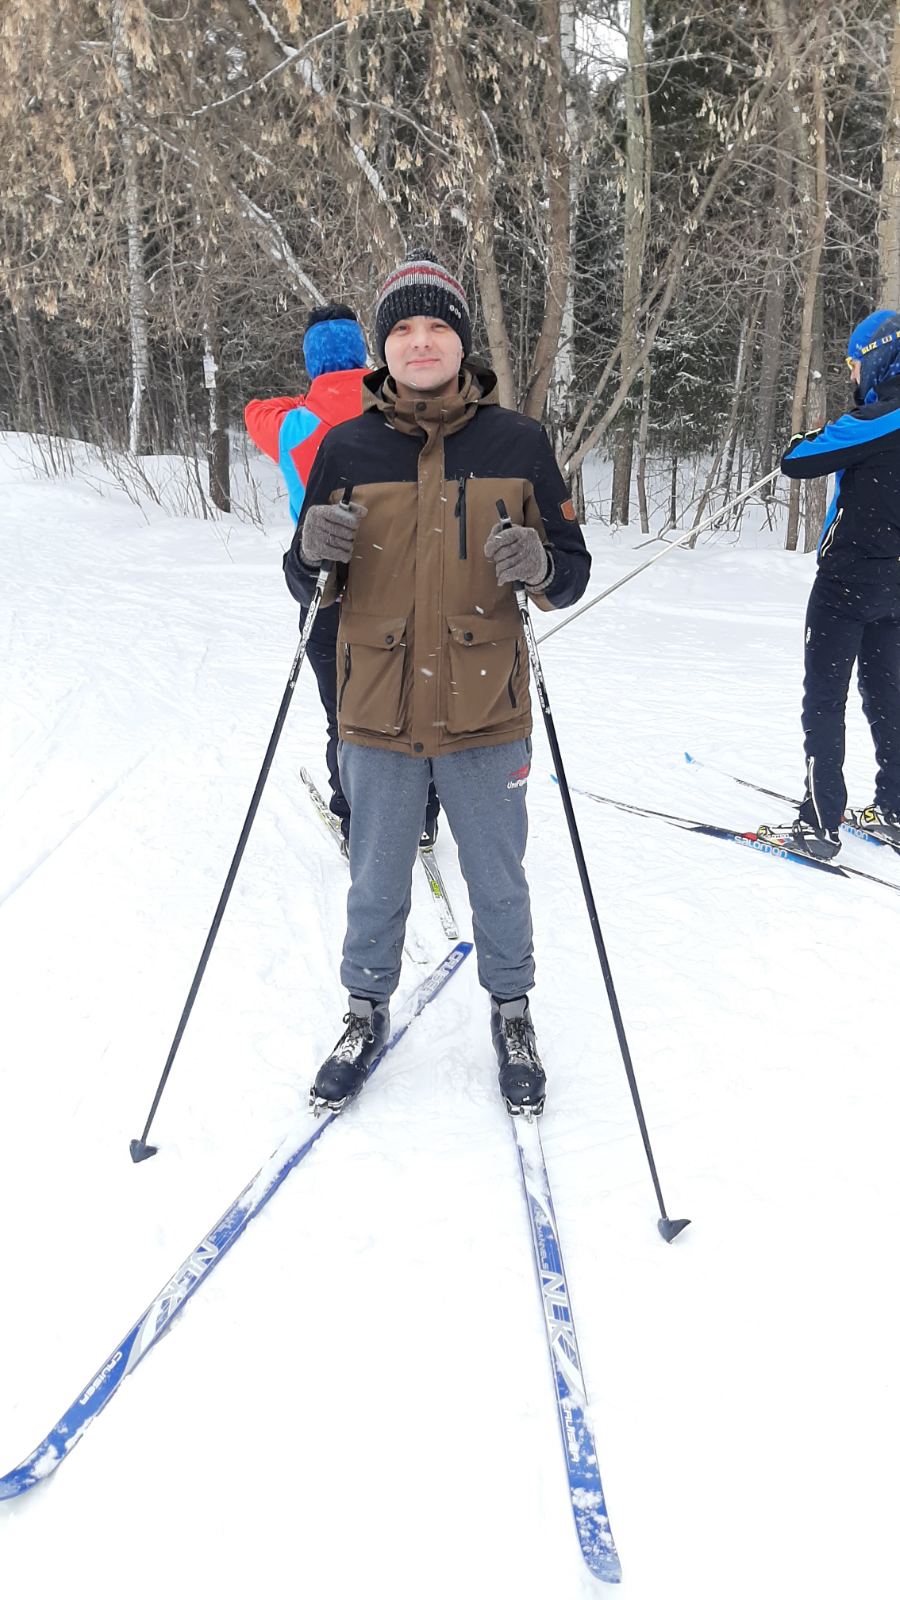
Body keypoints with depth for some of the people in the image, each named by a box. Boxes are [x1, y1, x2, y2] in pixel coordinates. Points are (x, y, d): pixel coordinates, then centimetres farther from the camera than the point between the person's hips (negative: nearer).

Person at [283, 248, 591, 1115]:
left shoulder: (516, 442, -2)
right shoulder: (347, 447, 0)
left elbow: (573, 571, 2)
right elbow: (308, 586, 4)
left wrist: (539, 565, -20)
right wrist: (313, 551, -18)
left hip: (486, 716, 0)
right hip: (377, 718, 1)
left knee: (498, 882, 14)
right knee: (376, 884, 15)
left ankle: (511, 1014, 37)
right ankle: (367, 1011, 37)